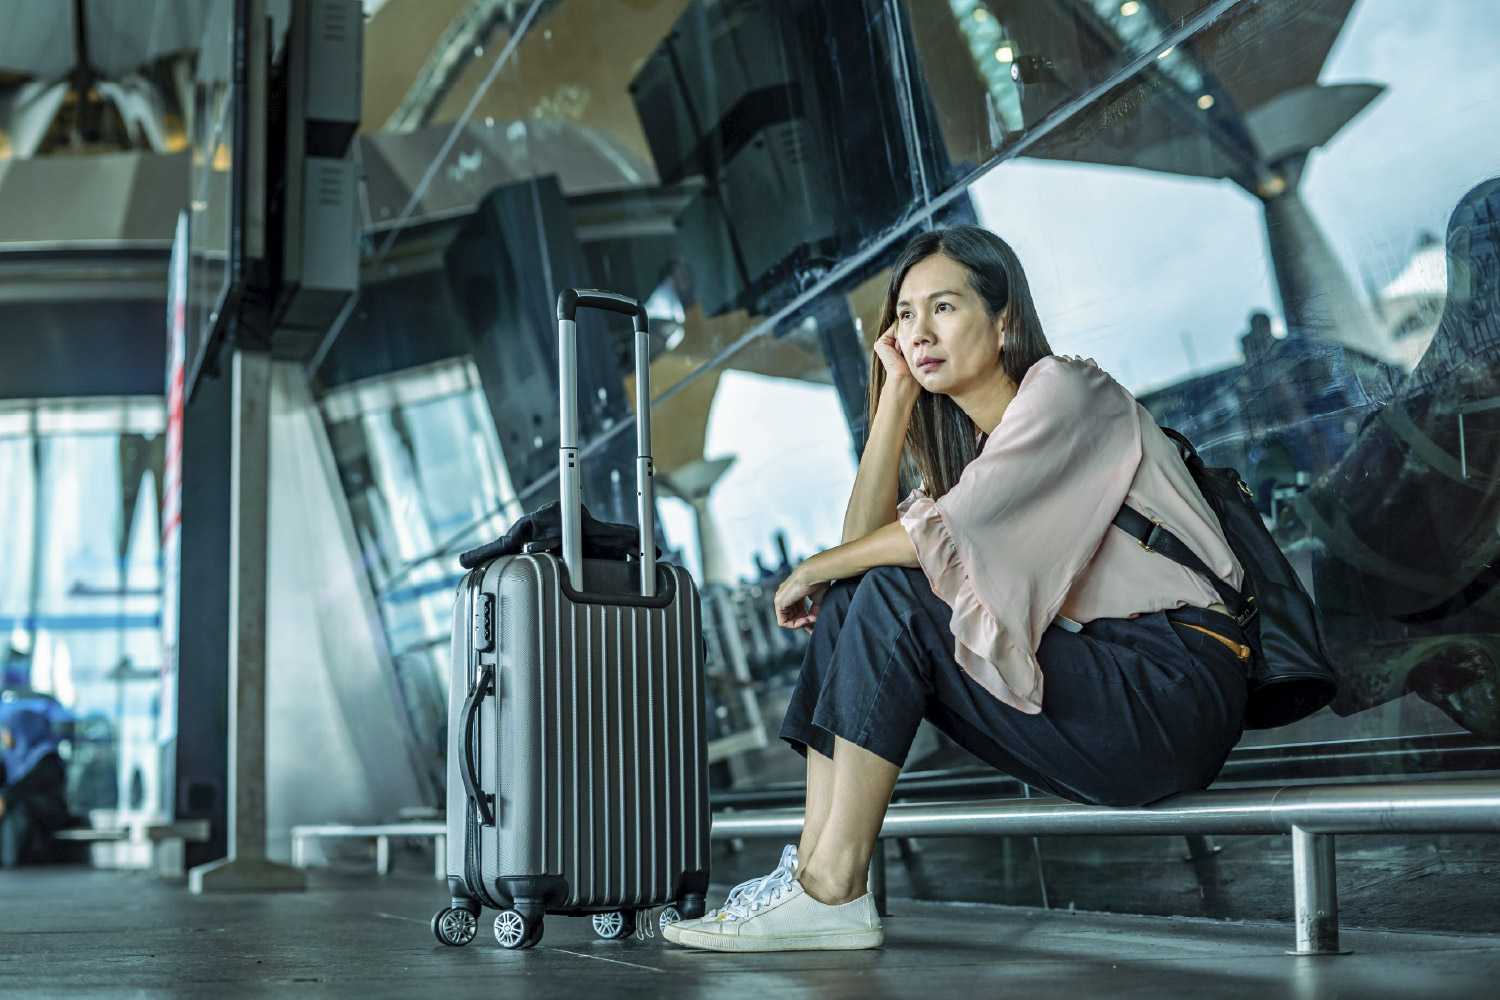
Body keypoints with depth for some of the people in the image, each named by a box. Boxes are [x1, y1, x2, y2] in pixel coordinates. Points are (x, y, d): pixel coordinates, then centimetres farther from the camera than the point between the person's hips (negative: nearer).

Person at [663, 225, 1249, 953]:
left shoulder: (1062, 389, -7)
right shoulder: (971, 438, 18)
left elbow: (949, 532, -18)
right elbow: (864, 538, 3)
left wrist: (811, 570, -4)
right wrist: (898, 392, 4)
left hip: (1177, 691, -8)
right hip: (1099, 680, 8)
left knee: (891, 596, -19)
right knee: (849, 601, -2)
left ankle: (833, 892, -20)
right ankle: (814, 864, -10)